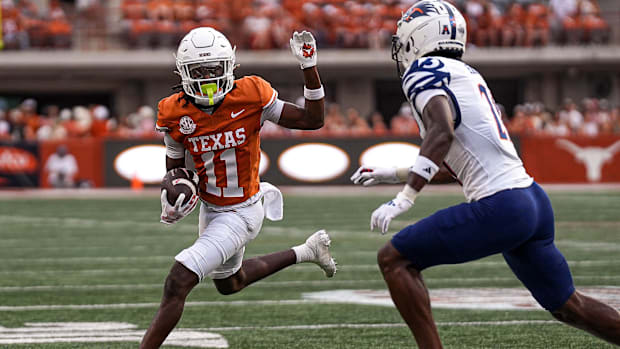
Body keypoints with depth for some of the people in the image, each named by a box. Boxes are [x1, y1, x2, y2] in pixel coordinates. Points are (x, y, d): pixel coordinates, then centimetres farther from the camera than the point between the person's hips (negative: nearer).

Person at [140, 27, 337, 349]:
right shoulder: (175, 114, -11)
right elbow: (175, 169, 5)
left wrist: (309, 66, -21)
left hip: (241, 213, -6)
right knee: (229, 284, 32)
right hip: (210, 209, 6)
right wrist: (169, 200, -17)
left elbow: (313, 120, -11)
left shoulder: (250, 97, -20)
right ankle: (307, 252, 49)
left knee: (177, 283, -20)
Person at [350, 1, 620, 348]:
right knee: (568, 306, 22)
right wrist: (394, 175, 35)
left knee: (394, 260, -2)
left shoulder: (424, 71, -3)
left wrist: (404, 199, -24)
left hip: (499, 208, -9)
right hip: (535, 201, 9)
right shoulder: (467, 75, 23)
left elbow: (442, 132, -21)